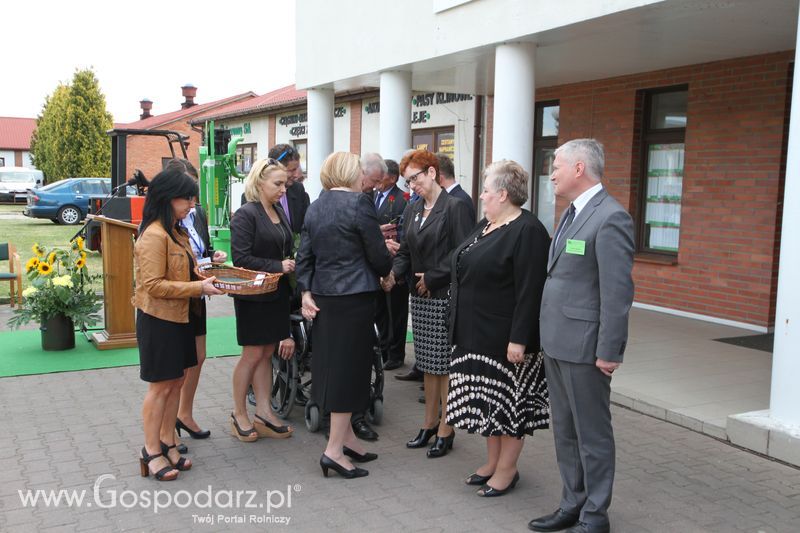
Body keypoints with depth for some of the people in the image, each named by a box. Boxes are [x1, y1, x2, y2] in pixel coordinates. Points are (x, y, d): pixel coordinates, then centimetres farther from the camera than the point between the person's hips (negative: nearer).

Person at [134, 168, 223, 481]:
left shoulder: (177, 232, 12)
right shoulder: (153, 236, -19)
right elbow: (154, 285, -23)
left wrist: (205, 273, 5)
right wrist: (198, 287, -23)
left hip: (180, 317, 9)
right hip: (158, 320, -9)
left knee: (176, 382, 13)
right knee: (160, 386, 0)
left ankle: (167, 443, 25)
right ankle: (152, 452, 13)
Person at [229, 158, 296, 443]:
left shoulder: (279, 212, 10)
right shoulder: (246, 215, -13)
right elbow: (241, 258, -20)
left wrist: (290, 267, 4)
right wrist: (277, 267, -17)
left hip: (277, 294, 7)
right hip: (254, 296, -7)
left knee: (267, 353, 11)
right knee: (253, 354, 1)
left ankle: (264, 413, 18)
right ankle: (239, 415, 17)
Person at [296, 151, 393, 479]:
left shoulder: (315, 207, 10)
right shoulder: (358, 204, -12)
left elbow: (304, 256, 8)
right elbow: (378, 255, -8)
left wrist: (306, 291, 7)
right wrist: (386, 270, 11)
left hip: (323, 297, 8)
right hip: (354, 296, -7)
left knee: (332, 365, 13)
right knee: (349, 366, -2)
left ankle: (346, 437, 25)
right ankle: (334, 450, 0)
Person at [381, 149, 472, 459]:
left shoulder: (454, 207, -9)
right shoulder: (412, 211, 13)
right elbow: (406, 253, 13)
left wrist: (432, 277, -14)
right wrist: (394, 273, -6)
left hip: (445, 297, -7)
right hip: (420, 298, 7)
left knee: (445, 365, 0)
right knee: (428, 364, 14)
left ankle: (445, 430, 10)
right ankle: (430, 424, 24)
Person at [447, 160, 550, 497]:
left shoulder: (527, 232, -17)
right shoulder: (486, 225, 11)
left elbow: (530, 292, -22)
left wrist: (518, 340, -24)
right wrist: (462, 328, 18)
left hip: (504, 337, -9)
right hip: (476, 333, 9)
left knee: (509, 402, 4)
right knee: (488, 402, 16)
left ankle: (507, 469, 16)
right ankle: (493, 461, 28)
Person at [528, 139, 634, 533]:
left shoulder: (610, 217, -16)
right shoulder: (572, 213, 13)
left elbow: (617, 291, -19)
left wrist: (609, 351, -18)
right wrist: (548, 335, 14)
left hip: (583, 345, -9)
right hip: (556, 342, 9)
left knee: (592, 433, 5)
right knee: (564, 430, 17)